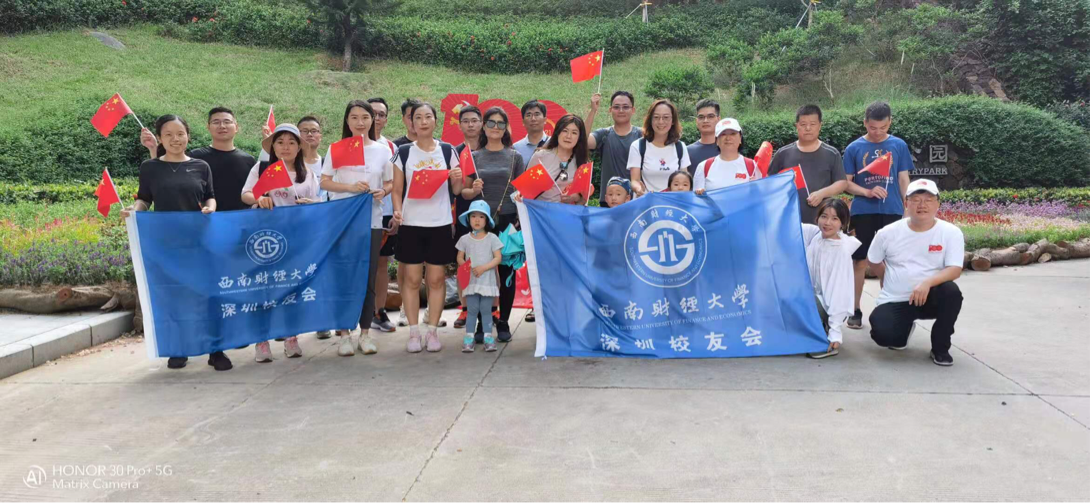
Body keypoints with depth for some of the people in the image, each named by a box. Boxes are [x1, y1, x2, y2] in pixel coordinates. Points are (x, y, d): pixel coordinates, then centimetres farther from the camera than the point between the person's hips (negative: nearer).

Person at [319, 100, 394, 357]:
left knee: (369, 278, 4)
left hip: (372, 220, 1)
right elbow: (324, 182, 0)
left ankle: (366, 331, 15)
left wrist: (383, 191, -10)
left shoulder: (382, 149, 6)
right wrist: (350, 187, -15)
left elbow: (390, 183, 12)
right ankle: (345, 333, 9)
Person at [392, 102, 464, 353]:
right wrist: (397, 210, -13)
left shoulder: (447, 151, 5)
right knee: (412, 279, 1)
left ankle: (432, 331, 13)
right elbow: (397, 189, 4)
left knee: (436, 279, 3)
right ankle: (414, 332, 10)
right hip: (411, 223, 0)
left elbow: (456, 190, 8)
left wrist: (458, 179, -13)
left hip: (440, 223, 1)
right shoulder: (403, 152, 3)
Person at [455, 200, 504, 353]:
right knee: (472, 310, 2)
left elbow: (498, 257, -5)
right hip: (470, 281, 1)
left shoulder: (492, 238, -1)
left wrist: (483, 268, -16)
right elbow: (460, 258, 7)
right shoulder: (464, 239, 3)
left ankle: (488, 338, 8)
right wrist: (467, 268, -13)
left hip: (488, 281, -1)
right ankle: (468, 338, 5)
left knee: (485, 310, 2)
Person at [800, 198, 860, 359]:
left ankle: (826, 330, -6)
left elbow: (839, 291, -20)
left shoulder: (842, 251, -19)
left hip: (827, 306, -7)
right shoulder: (813, 233, -6)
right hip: (809, 297, 7)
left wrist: (835, 331, -22)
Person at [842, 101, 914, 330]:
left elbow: (903, 180, 7)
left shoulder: (899, 146, 4)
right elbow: (847, 183, 1)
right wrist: (867, 192, -16)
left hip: (892, 211, 1)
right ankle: (855, 311, 10)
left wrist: (909, 211, 3)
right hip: (862, 212, -1)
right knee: (861, 260, 2)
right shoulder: (854, 148, 0)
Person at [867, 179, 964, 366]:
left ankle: (940, 348, -9)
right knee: (883, 335, -26)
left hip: (930, 298, 0)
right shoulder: (888, 232, -3)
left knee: (951, 291, -33)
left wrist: (927, 282, -34)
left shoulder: (951, 232, -7)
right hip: (894, 301, 0)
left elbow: (955, 270, -18)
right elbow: (872, 261, 13)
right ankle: (905, 326, 16)